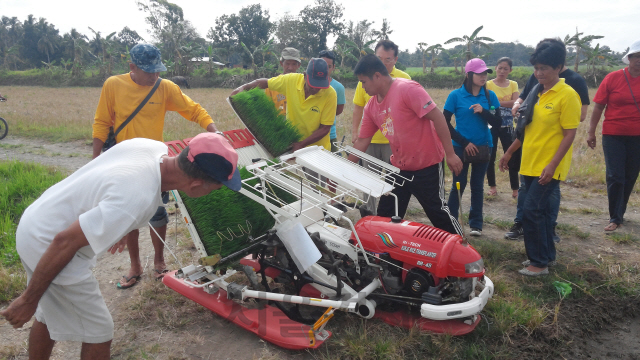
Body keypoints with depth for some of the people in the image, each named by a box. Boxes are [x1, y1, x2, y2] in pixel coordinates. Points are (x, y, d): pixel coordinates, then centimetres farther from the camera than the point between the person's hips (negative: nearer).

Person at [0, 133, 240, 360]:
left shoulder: (154, 147, -11)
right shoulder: (138, 199, -36)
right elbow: (65, 242, -30)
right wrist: (29, 300, -17)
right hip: (47, 246, -9)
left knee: (49, 314, 28)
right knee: (99, 333, 6)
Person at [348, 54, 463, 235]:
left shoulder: (407, 89, -18)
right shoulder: (371, 107, 4)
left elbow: (437, 117, -21)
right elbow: (362, 141, 9)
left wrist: (450, 154, -22)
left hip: (427, 166, -7)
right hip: (398, 167, 7)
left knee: (437, 211, 3)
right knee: (386, 216, 10)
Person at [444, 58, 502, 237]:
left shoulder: (490, 96, 2)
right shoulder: (456, 95, -6)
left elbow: (498, 122, 0)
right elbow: (445, 122, -6)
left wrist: (483, 112, -18)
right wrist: (464, 142, -10)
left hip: (483, 147, 3)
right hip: (460, 147, -3)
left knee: (477, 186, 10)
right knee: (458, 185, 2)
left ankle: (476, 225, 20)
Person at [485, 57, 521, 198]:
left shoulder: (513, 85, 5)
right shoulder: (488, 84, -3)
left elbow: (515, 103, -11)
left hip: (507, 126, 2)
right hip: (492, 125, -2)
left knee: (512, 156, 3)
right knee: (490, 156, 5)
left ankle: (515, 188, 12)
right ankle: (492, 186, 19)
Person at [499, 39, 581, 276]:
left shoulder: (567, 95, -13)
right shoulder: (537, 92, 9)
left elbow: (569, 135, -15)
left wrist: (552, 165, -20)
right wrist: (510, 152, 17)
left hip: (548, 168, -7)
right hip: (530, 164, 7)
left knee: (532, 211, -8)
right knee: (541, 210, 15)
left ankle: (539, 263, 6)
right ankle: (548, 255, 28)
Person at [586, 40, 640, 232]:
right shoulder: (613, 78, -4)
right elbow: (598, 106, -1)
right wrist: (591, 132, -3)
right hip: (613, 135, -2)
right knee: (615, 177, -3)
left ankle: (619, 213, 25)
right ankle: (615, 218, 4)